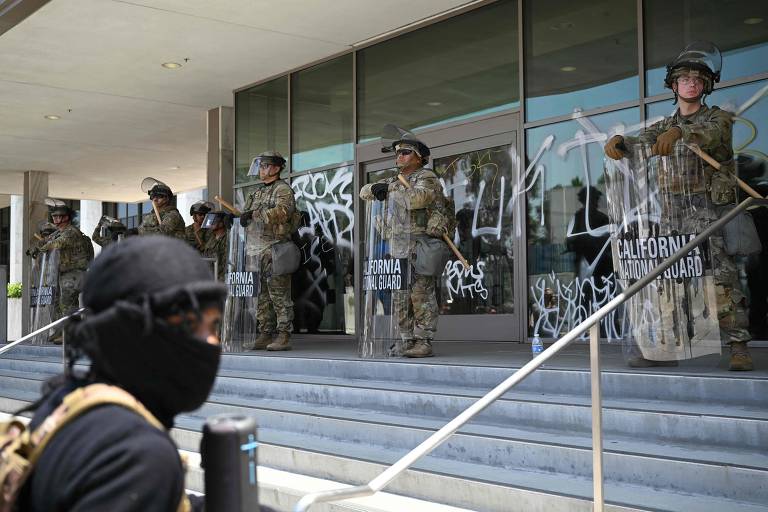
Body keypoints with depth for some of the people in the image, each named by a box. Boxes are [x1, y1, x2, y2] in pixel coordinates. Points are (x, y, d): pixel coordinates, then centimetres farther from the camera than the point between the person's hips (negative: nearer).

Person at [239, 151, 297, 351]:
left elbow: (283, 211, -20)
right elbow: (246, 218, 22)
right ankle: (265, 335, 14)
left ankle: (284, 336, -7)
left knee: (279, 295, -8)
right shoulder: (257, 191, 22)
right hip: (256, 250, 8)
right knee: (262, 296, 9)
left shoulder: (283, 189, -3)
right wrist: (243, 217, -1)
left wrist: (256, 213, -21)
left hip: (275, 249, -8)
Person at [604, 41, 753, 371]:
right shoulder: (664, 127, 19)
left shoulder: (719, 118, 6)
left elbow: (709, 134, -20)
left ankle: (738, 347, -14)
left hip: (710, 210, -4)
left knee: (721, 276, -14)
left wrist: (678, 132, -42)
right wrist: (617, 141, -26)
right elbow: (640, 142, -1)